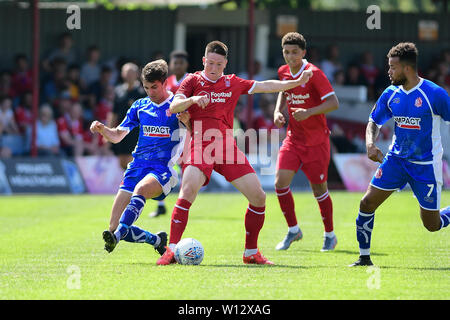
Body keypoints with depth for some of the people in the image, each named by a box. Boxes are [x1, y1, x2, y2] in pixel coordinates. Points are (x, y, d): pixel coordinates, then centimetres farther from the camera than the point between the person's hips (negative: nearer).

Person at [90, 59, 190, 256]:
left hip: (163, 168, -5)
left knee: (140, 189, -40)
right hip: (138, 165, 5)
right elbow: (116, 136, 20)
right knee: (114, 227, -6)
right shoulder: (140, 106, 15)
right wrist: (102, 129, -2)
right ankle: (157, 240, 17)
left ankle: (117, 235, -52)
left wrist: (186, 120, -26)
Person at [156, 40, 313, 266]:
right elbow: (174, 107, -4)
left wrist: (296, 83, 19)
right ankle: (171, 250, -23)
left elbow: (264, 86, 23)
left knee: (258, 196, -2)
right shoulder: (194, 81, 7)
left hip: (227, 148, 4)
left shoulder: (233, 84, 17)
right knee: (188, 191, -27)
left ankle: (251, 253, 12)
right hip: (200, 146, -4)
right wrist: (192, 99, -24)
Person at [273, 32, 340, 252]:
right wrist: (278, 111, 6)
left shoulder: (314, 73, -15)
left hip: (316, 141, -5)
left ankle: (330, 235, 21)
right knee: (280, 182, -9)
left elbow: (334, 103, -20)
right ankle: (293, 230, 9)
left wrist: (309, 112, -32)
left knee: (318, 188, 2)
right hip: (293, 138, 5)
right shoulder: (283, 72, 3)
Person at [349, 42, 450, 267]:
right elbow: (374, 122, 11)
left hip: (426, 165, -4)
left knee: (432, 224, 0)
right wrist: (370, 143, -9)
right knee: (367, 202, -8)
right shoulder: (390, 94, -1)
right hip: (396, 159, 4)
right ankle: (364, 257, 5)